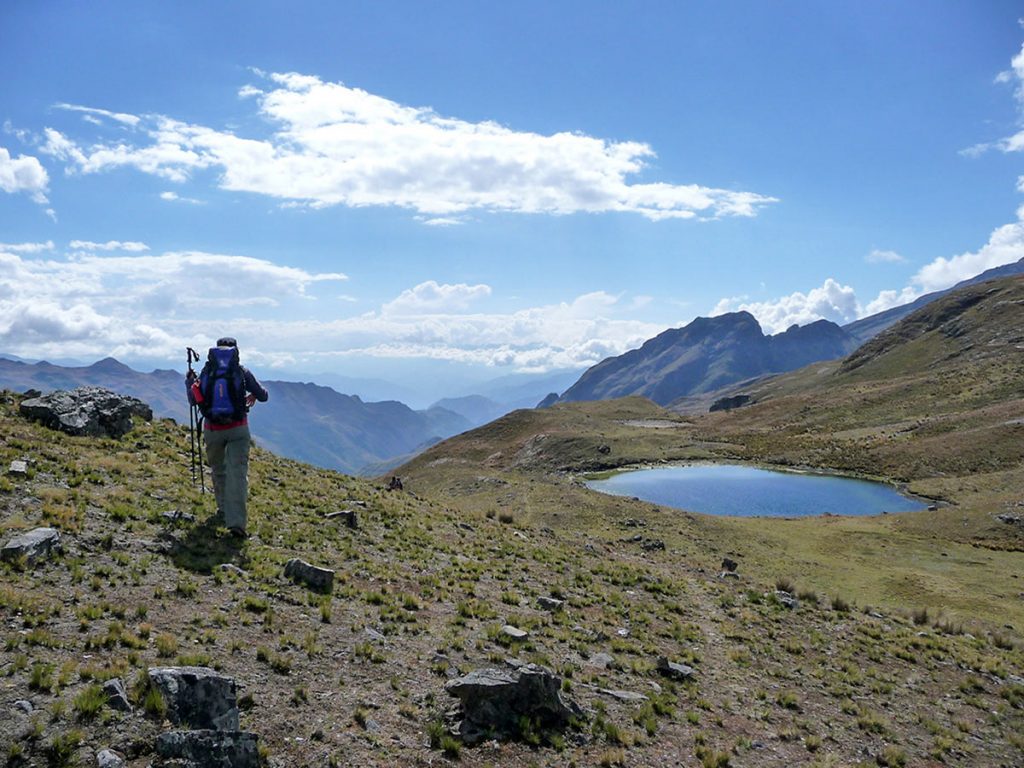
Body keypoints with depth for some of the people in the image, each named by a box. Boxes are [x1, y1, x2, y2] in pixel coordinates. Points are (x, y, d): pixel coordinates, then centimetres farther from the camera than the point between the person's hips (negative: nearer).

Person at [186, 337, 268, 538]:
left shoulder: (206, 371, 2)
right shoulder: (241, 371, -2)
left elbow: (193, 401, 13)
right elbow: (263, 396, 6)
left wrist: (190, 381, 28)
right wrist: (253, 395, 28)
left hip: (212, 430, 2)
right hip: (238, 430, -2)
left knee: (218, 471, 22)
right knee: (238, 473, -6)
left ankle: (224, 510, 35)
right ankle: (236, 521, -17)